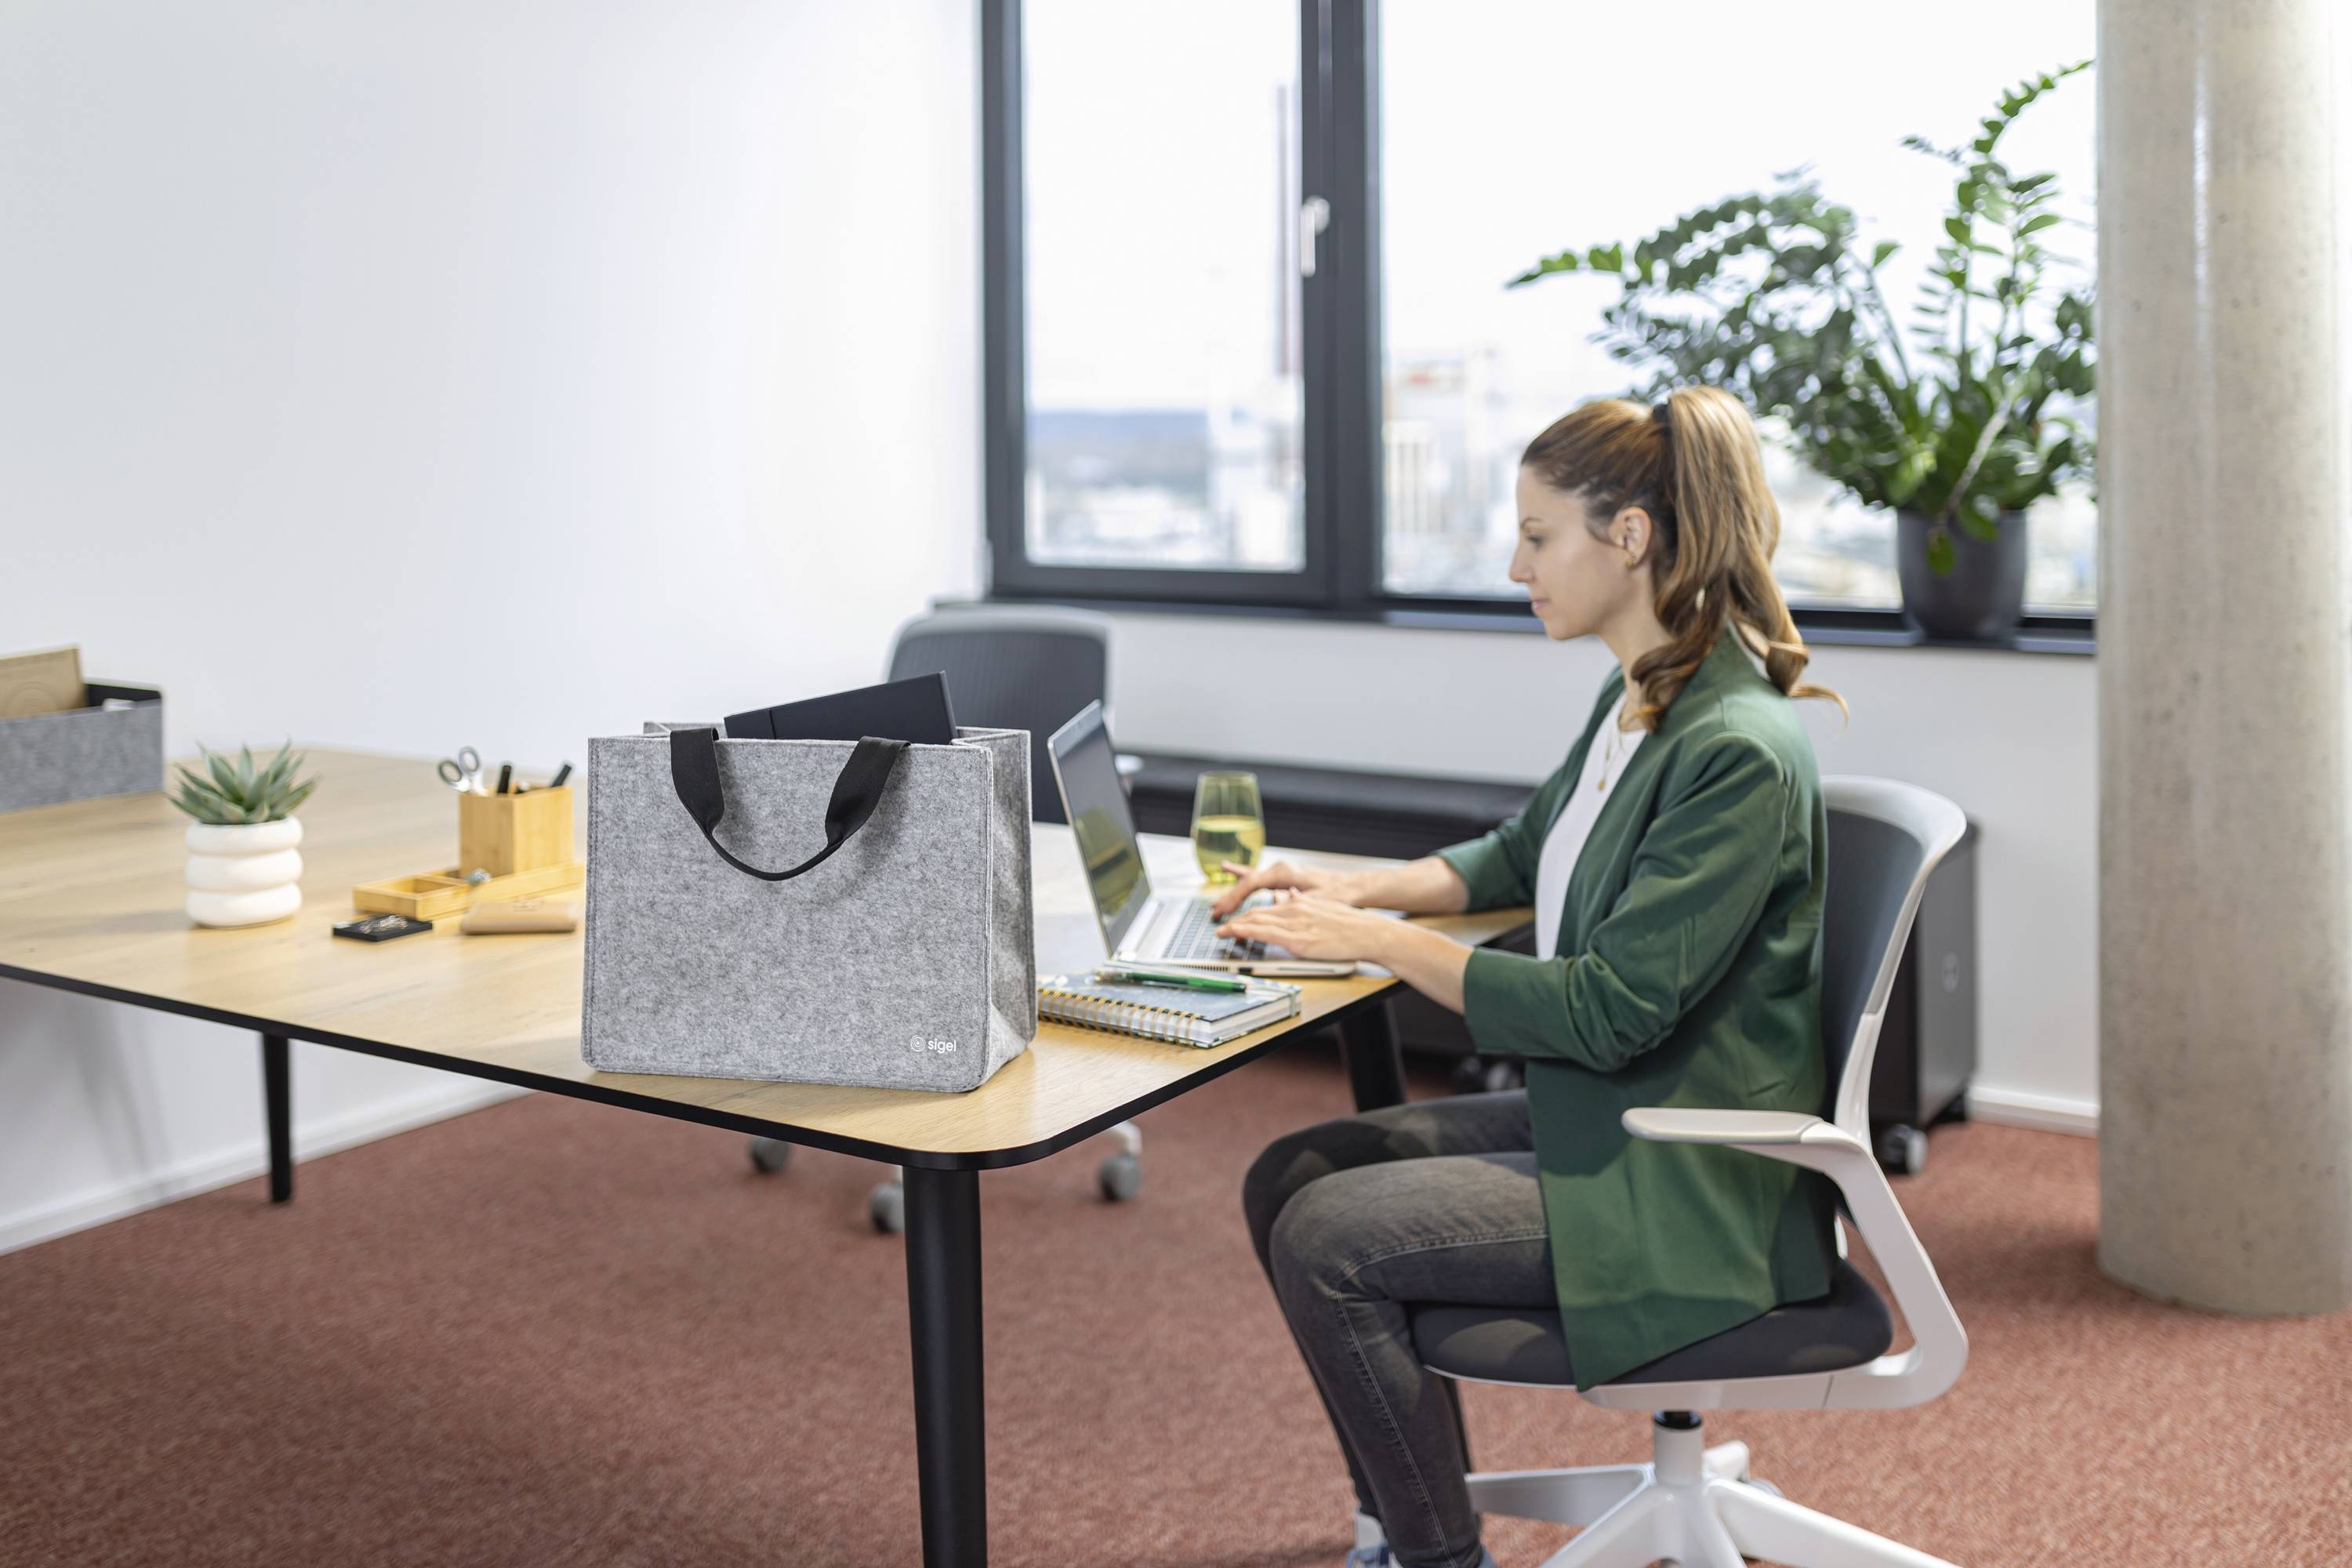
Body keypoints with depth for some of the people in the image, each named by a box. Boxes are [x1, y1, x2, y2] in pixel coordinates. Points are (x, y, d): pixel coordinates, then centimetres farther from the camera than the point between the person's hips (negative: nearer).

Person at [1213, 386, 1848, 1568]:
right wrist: (1354, 887, 8)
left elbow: (1609, 1009, -25)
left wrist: (1378, 939, -18)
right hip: (1595, 1119, 10)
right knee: (1291, 1176, 4)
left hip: (1687, 1190, -10)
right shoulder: (1636, 698, 7)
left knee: (1328, 1242, -17)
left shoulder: (1738, 751, -23)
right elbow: (1523, 853, 23)